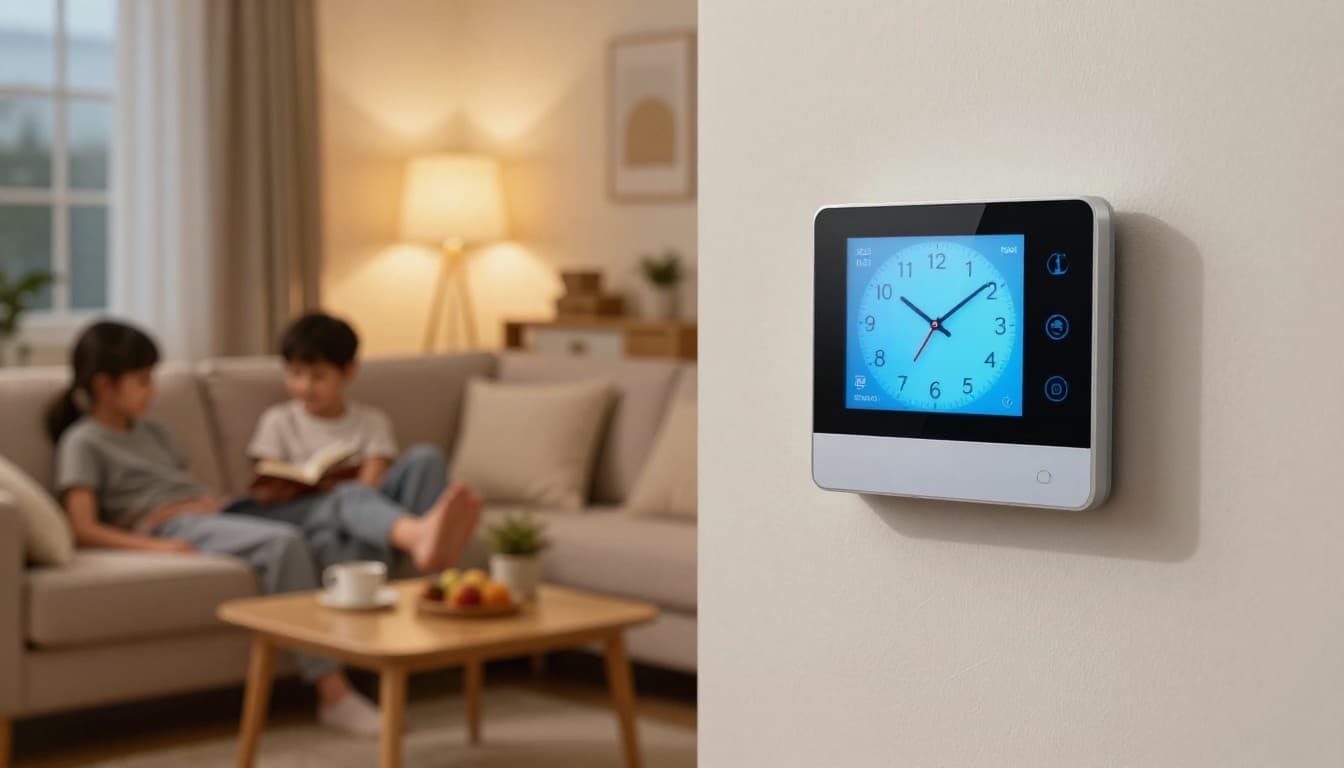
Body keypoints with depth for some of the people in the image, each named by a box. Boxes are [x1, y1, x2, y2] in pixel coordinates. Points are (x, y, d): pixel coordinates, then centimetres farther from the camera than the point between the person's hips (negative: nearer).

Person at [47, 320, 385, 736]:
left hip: (211, 518, 7)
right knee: (284, 541, -32)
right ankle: (333, 694, -34)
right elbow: (85, 529, -6)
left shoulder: (154, 432, 29)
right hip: (172, 530, -7)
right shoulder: (82, 442, 6)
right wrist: (154, 546, -21)